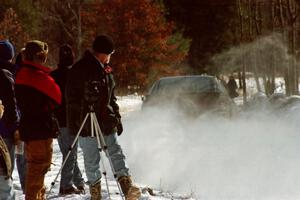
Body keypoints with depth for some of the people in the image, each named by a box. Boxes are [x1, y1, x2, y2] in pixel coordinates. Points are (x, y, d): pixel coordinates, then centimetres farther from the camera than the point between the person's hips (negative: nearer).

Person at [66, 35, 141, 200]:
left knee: (116, 153, -2)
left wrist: (117, 118, 18)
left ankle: (127, 186, -7)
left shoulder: (105, 70, 15)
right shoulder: (80, 69, -10)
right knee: (92, 159, 1)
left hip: (106, 120, 7)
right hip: (86, 123, -7)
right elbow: (72, 98, -13)